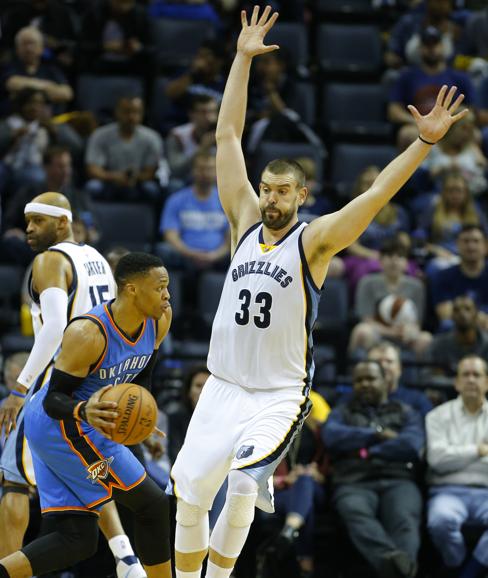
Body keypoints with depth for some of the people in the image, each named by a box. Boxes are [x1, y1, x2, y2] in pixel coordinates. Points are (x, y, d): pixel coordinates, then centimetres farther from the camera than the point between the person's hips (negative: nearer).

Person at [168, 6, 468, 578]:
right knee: (188, 495, -1)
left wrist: (424, 142, -28)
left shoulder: (314, 240, -6)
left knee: (242, 484, -25)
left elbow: (375, 195, -17)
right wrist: (243, 59, 2)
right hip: (222, 387, 4)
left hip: (279, 396, -4)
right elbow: (227, 137, 5)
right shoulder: (245, 224, 5)